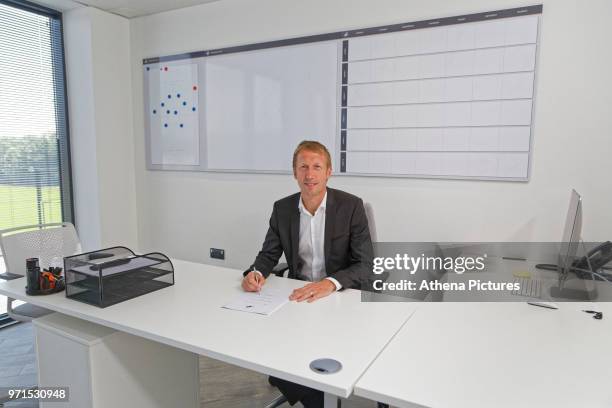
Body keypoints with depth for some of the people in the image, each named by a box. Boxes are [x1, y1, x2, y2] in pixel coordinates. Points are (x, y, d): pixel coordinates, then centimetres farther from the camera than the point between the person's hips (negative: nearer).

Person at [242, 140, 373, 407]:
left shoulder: (351, 206, -12)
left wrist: (329, 283, -33)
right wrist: (256, 273, -19)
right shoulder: (282, 208, 0)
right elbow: (269, 254, 5)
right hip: (298, 294, 4)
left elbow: (364, 264, -14)